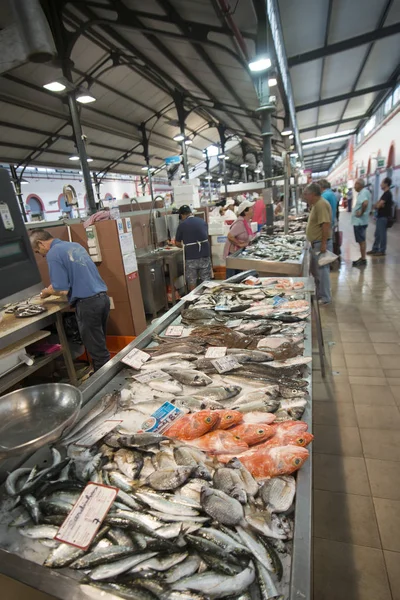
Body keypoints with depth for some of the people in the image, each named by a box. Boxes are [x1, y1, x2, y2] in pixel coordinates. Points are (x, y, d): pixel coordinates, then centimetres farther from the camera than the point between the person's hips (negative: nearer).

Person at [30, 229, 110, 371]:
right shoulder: (75, 245, 18)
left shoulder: (53, 254, -7)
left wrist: (47, 291, 9)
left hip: (88, 303, -8)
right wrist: (54, 286, 28)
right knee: (99, 345, 18)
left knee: (97, 350, 2)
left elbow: (61, 290, -12)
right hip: (102, 297, 8)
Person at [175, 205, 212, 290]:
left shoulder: (182, 225, -2)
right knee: (206, 281, 11)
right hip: (204, 255, 3)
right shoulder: (203, 221, 7)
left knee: (192, 282, 9)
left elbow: (177, 243, 7)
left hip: (191, 257, -3)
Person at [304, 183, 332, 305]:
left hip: (321, 243, -11)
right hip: (316, 243, 11)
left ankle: (325, 298, 6)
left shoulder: (321, 204, -18)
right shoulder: (316, 204, 15)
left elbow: (326, 224, -25)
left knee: (322, 270, -3)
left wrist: (323, 243, -26)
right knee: (316, 270, 17)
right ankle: (319, 294, 29)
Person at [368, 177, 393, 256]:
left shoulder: (387, 194, -16)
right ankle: (375, 249, 22)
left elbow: (378, 205, -21)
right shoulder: (385, 193, 16)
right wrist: (378, 205, -8)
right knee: (377, 234, 14)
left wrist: (377, 205, 0)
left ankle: (382, 251, 5)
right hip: (380, 216, 10)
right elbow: (376, 205, 13)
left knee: (382, 234, -3)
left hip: (384, 217, -10)